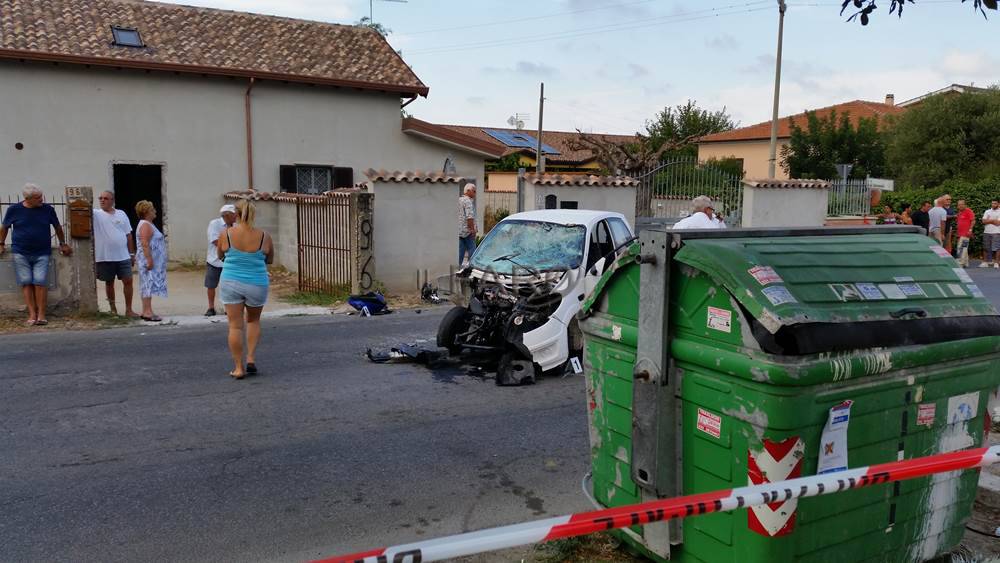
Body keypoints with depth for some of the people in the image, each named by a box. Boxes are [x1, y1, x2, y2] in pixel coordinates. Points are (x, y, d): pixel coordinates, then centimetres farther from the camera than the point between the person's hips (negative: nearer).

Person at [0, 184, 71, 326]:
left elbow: (57, 227, 15)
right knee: (26, 283, -1)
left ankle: (41, 315, -4)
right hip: (21, 253, 1)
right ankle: (32, 315, 1)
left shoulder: (48, 209, 0)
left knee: (40, 282, -8)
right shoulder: (14, 210, -1)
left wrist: (63, 244, 21)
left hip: (42, 254, 0)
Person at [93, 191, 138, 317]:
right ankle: (113, 309, 21)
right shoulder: (96, 214, 0)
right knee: (109, 283, 9)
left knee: (128, 281, 0)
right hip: (105, 258, -2)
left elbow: (128, 235, 10)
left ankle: (129, 310, 8)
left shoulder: (121, 214, 7)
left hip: (123, 256, 2)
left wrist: (132, 254, 9)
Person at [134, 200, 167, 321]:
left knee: (147, 286, 10)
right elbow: (145, 244, -22)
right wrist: (149, 260, -25)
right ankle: (147, 312, -13)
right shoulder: (145, 225, -13)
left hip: (151, 260, 10)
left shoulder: (148, 224, 18)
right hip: (148, 260, -10)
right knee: (149, 284, -11)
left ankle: (146, 311, 12)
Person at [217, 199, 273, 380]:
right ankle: (251, 359, 16)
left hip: (231, 283, 0)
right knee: (253, 321, 23)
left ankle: (238, 367, 8)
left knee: (235, 325, 6)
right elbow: (270, 260, 7)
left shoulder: (226, 234, -8)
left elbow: (220, 255, 10)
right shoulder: (264, 236, -8)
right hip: (256, 285, 0)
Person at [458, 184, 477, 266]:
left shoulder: (459, 200, 16)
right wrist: (472, 229, -18)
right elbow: (469, 217, -22)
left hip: (459, 231, 9)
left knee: (460, 252, 9)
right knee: (472, 252, -2)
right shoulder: (468, 201, -13)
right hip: (467, 231, -9)